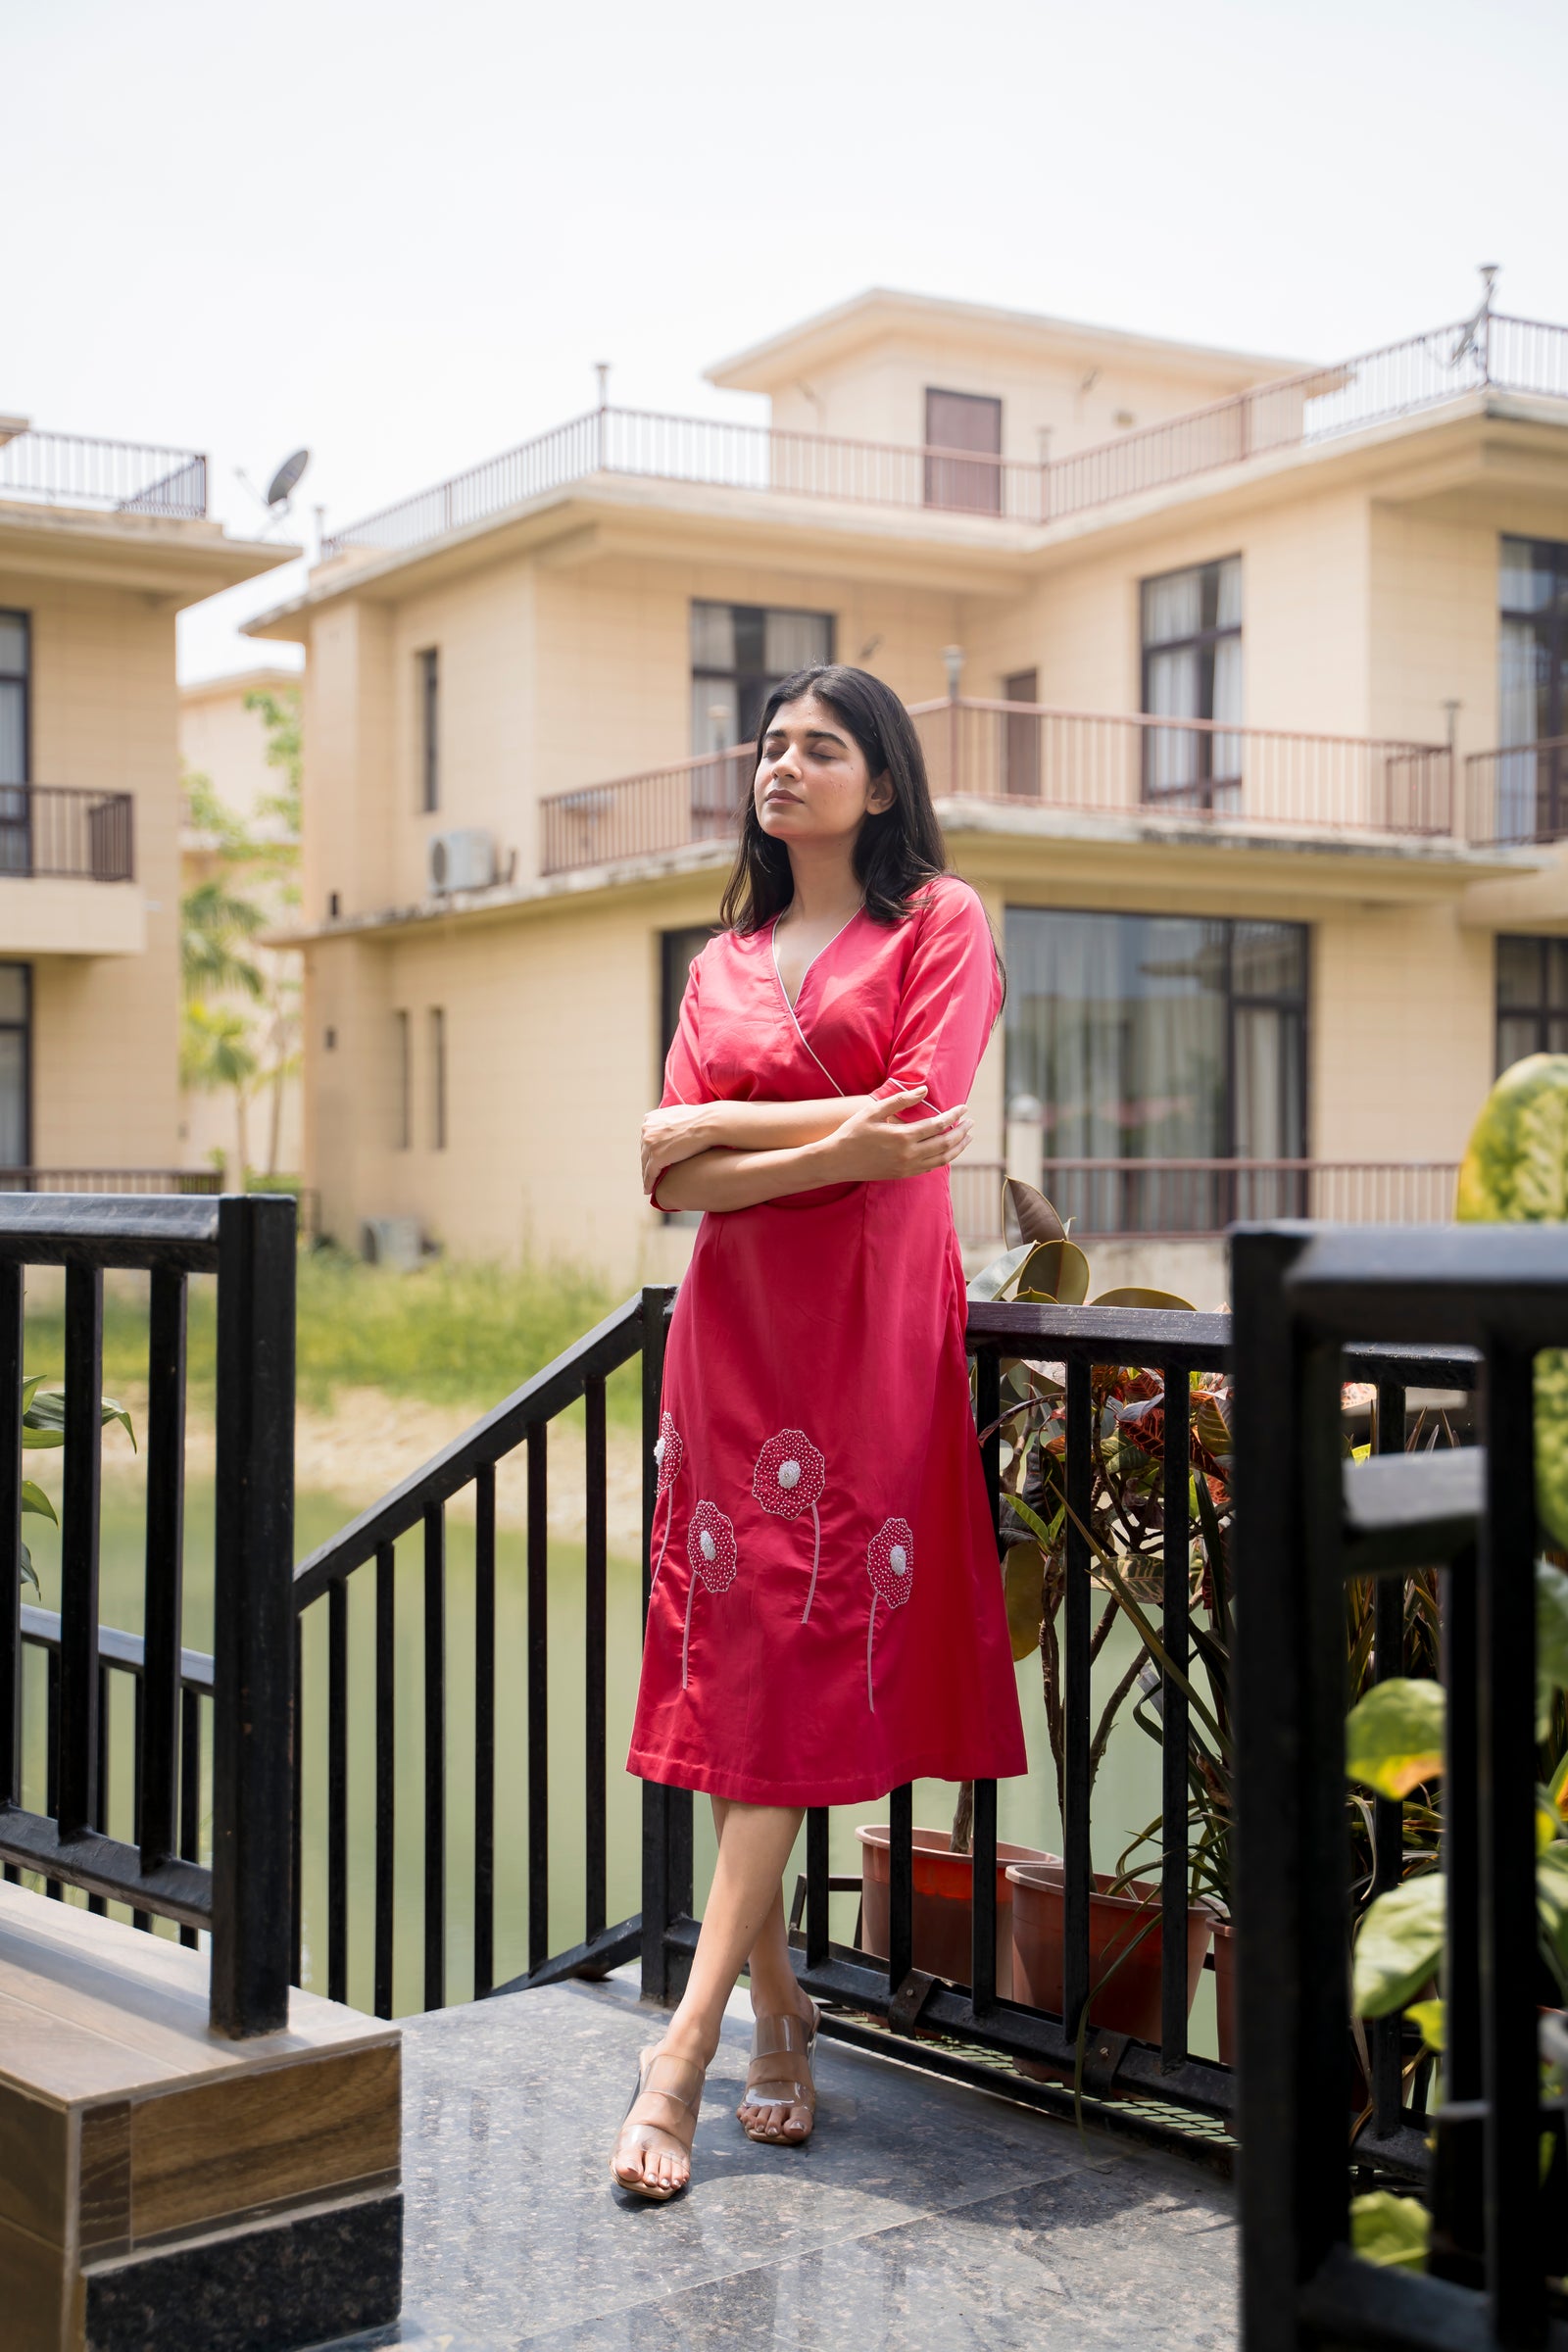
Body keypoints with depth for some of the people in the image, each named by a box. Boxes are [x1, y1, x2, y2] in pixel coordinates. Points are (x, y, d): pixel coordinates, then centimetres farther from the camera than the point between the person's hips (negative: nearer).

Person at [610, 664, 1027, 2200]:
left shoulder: (939, 921, 5)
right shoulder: (723, 961, 17)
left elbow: (915, 1124, -10)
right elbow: (671, 1182, 5)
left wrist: (718, 1129, -4)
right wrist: (839, 1143, -10)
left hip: (869, 1322, -4)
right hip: (733, 1321, 5)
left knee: (801, 1668, -8)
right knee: (735, 1656, 1)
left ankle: (684, 2052, -9)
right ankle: (781, 2015, 11)